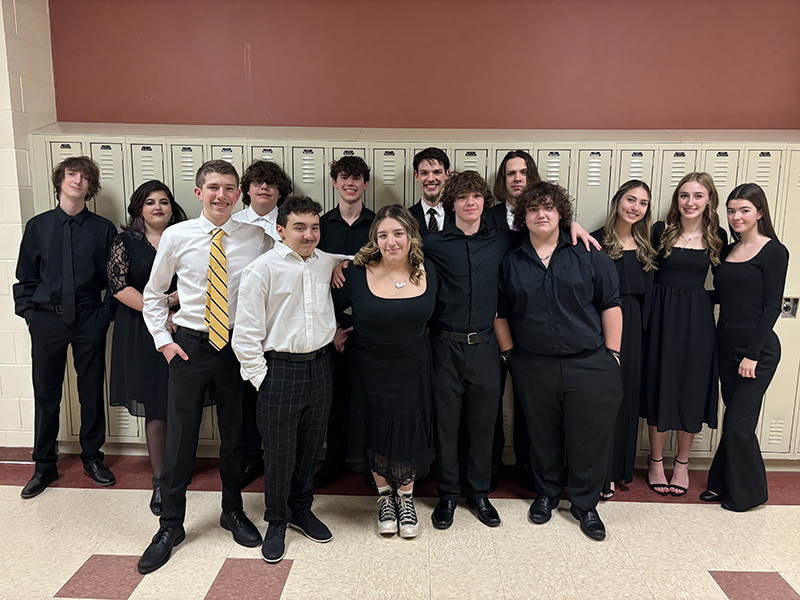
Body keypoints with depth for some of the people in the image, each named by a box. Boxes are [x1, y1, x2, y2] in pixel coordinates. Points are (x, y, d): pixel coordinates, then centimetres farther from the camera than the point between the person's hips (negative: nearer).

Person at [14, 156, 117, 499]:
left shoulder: (103, 229, 1)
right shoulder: (38, 226, 5)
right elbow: (25, 277, 8)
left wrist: (106, 313, -4)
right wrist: (29, 313, 0)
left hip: (90, 320, -1)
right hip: (47, 320, 1)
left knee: (92, 392, 9)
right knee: (46, 394, 9)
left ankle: (92, 457, 28)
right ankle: (44, 466, 25)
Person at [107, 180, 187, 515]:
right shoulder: (126, 242, 4)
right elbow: (118, 286, -6)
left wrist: (171, 299, -13)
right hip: (141, 334, -1)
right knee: (156, 409, 2)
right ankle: (159, 481, 11)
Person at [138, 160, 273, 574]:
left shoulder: (256, 237, -3)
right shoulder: (176, 236, -2)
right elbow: (153, 293, 8)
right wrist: (163, 340, 1)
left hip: (238, 346, 1)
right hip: (189, 345, 0)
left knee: (235, 435, 13)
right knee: (180, 436, 5)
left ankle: (233, 512, 34)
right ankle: (171, 526, 23)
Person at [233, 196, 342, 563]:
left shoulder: (327, 263, 3)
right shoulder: (263, 269, -10)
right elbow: (246, 332, -9)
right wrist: (259, 376, -9)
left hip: (319, 364, 5)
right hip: (280, 368, -4)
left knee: (311, 446, 17)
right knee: (280, 452, 4)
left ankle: (301, 509, 39)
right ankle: (277, 522, 27)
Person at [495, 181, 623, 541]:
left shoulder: (588, 255, 0)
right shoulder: (510, 263, 5)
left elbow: (610, 305, 1)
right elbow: (500, 313, 10)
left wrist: (612, 354, -2)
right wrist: (509, 354, 5)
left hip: (589, 364, -1)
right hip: (533, 367, 1)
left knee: (588, 436, 6)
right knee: (542, 434, 14)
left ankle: (585, 504, 26)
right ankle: (546, 494, 36)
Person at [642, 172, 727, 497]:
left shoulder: (717, 237, 4)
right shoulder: (660, 231, -3)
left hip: (698, 320, 2)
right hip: (661, 315, -2)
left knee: (692, 389, 8)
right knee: (660, 388, 5)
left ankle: (682, 463, 27)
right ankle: (656, 461, 24)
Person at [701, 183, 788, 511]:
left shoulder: (774, 252, -8)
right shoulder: (728, 250, 11)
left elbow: (772, 306, -12)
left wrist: (752, 354, -15)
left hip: (758, 348, -6)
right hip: (726, 344, 6)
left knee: (739, 420, -2)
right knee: (734, 417, 13)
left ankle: (746, 493, 16)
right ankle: (723, 484, 24)